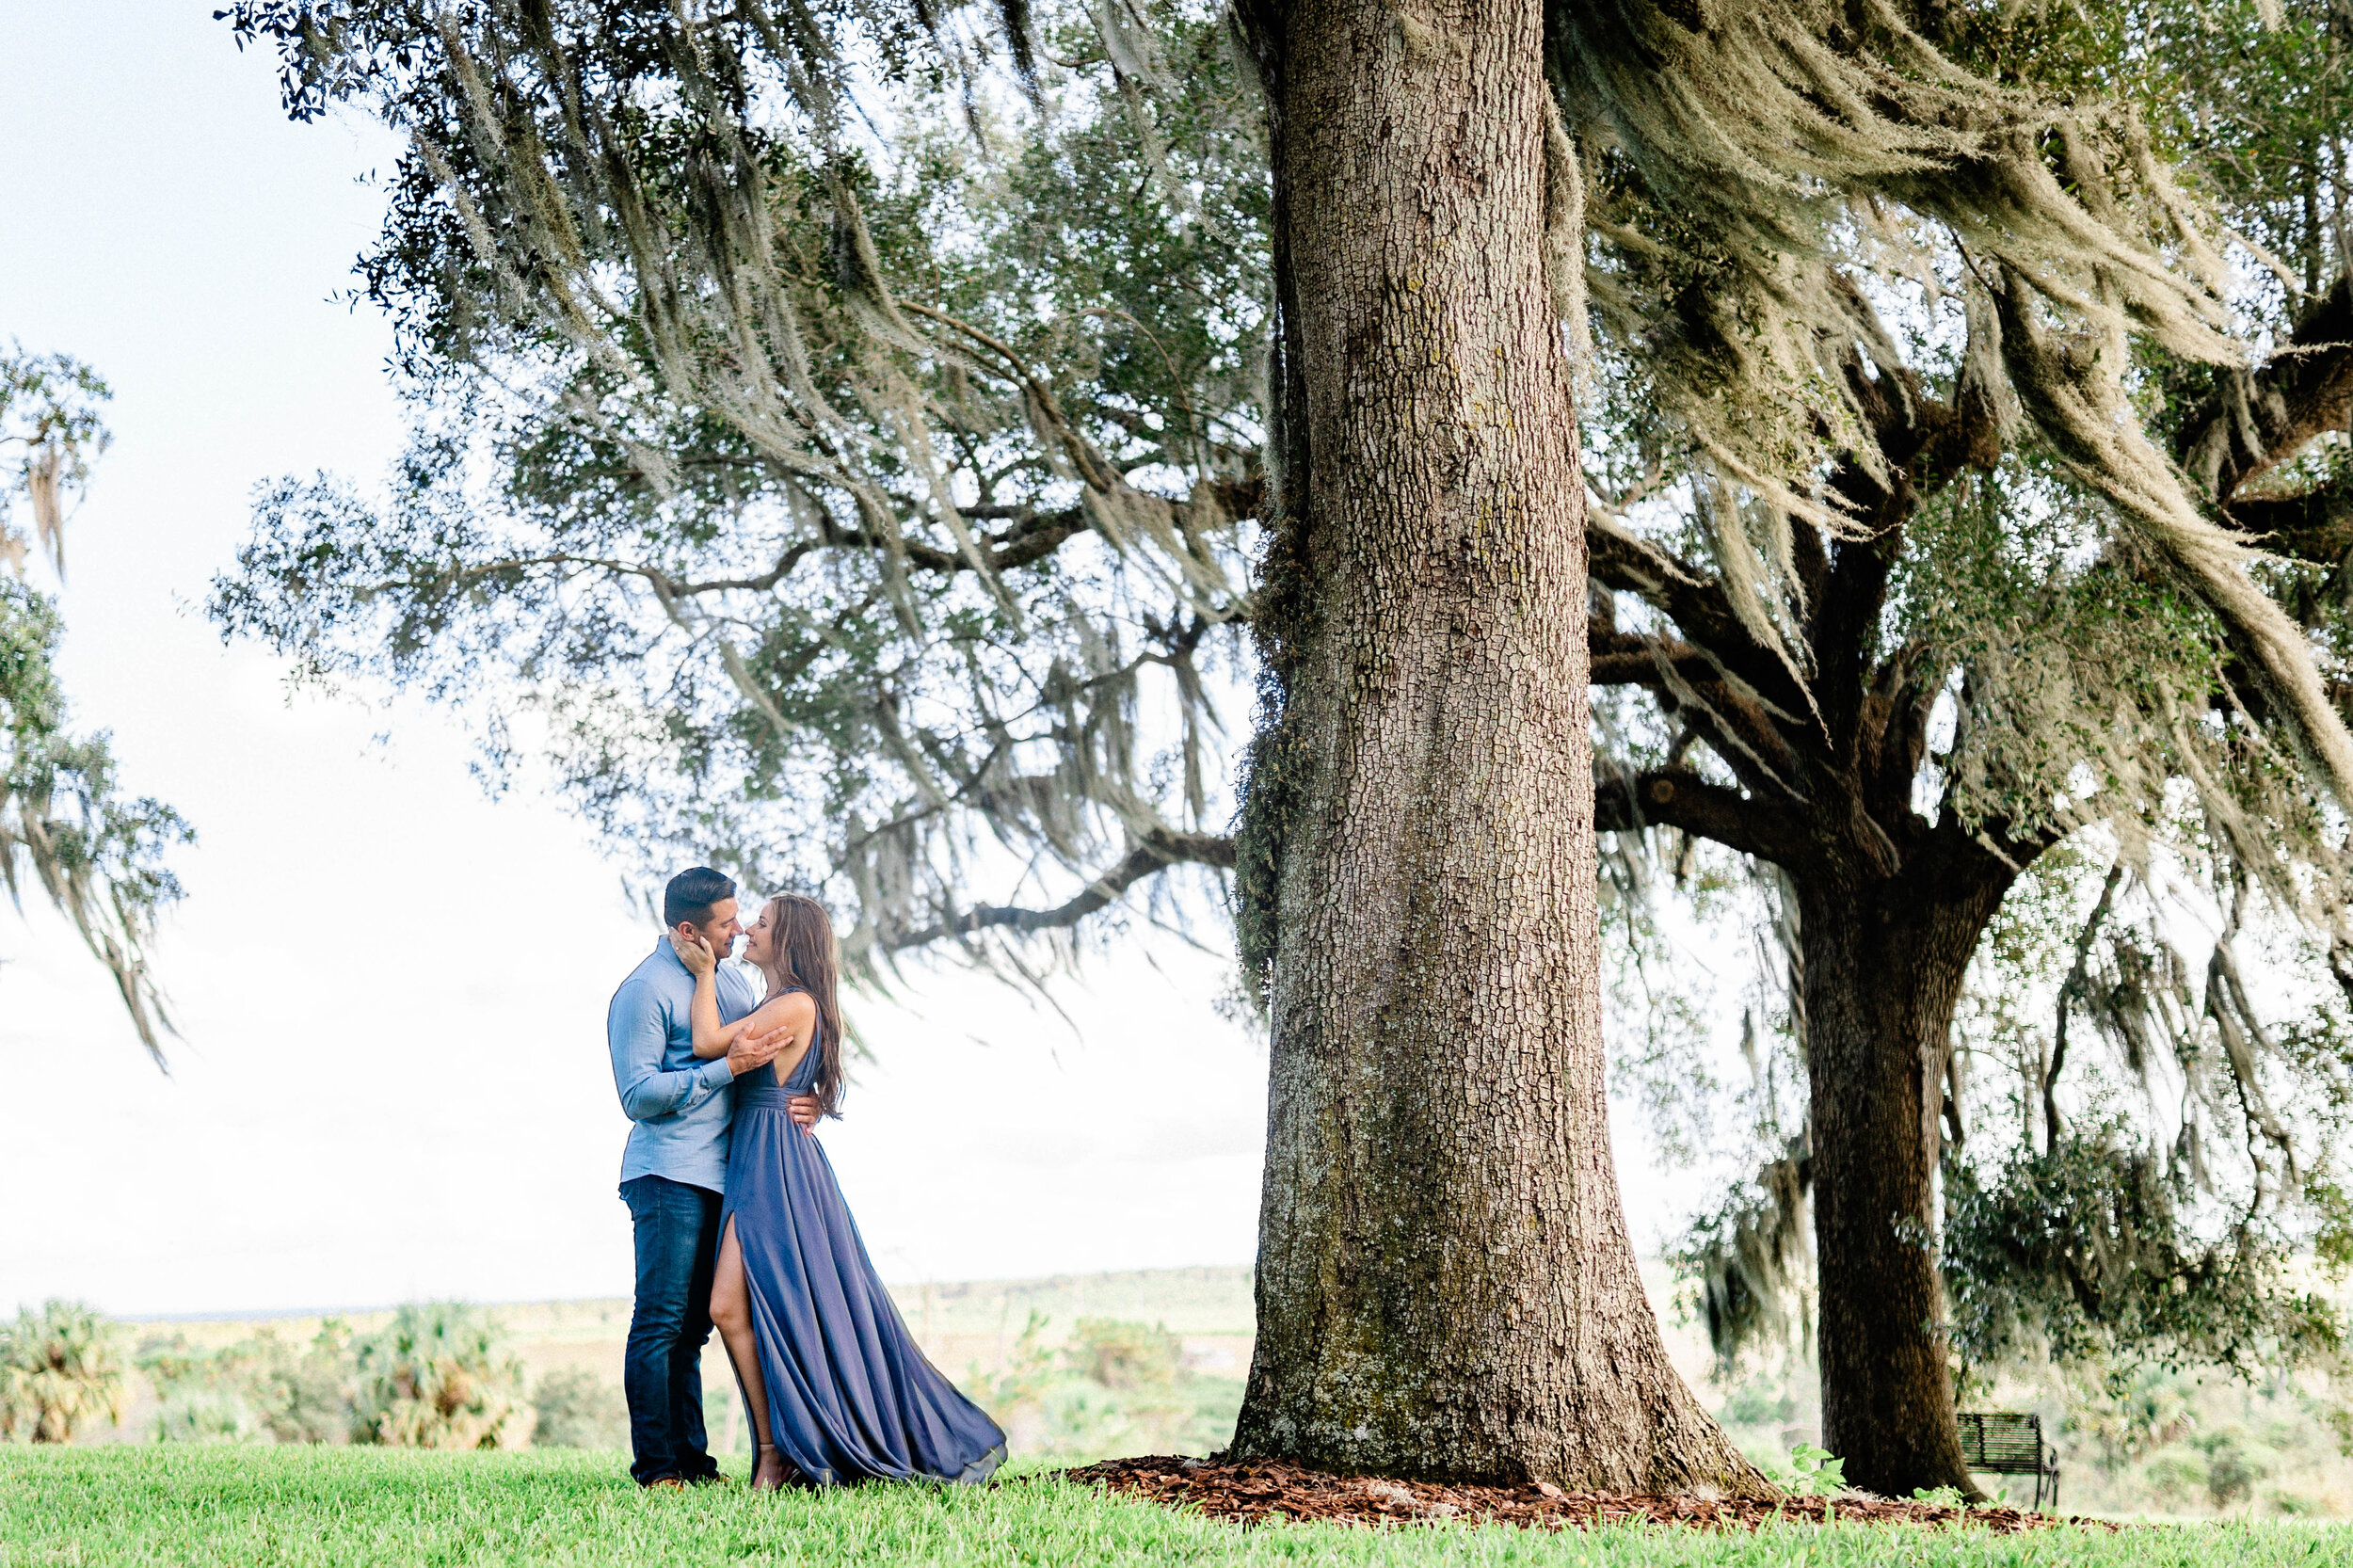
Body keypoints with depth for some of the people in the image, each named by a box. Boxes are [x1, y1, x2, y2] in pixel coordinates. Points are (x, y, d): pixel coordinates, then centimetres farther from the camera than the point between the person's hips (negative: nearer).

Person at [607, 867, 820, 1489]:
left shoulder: (731, 981, 17)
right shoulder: (644, 991, -8)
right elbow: (639, 1095, -13)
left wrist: (804, 1103, 2)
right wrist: (728, 1067, -18)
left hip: (719, 1176, 8)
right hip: (668, 1176, -8)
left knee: (692, 1326, 10)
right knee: (660, 1323, -6)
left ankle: (691, 1460, 14)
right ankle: (655, 1468, -4)